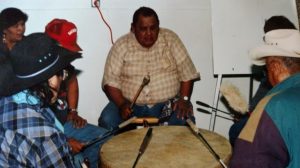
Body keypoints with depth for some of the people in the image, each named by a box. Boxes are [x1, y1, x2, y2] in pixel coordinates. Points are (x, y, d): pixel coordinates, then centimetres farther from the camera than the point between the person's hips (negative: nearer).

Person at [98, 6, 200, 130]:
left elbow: (187, 73, -2)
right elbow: (111, 80, -7)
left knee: (185, 121, -27)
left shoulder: (170, 39, -4)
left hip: (168, 103, 0)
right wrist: (121, 104, -22)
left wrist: (184, 99, -15)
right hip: (131, 104, 0)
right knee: (107, 121, -24)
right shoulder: (121, 46, -5)